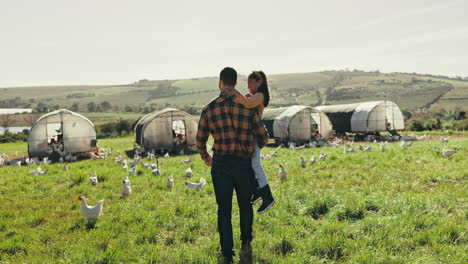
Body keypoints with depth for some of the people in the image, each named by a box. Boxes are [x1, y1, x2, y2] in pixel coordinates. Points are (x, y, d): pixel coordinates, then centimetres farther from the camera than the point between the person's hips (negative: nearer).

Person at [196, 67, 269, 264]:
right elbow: (263, 137, -1)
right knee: (245, 204, 22)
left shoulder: (209, 109, -3)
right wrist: (257, 147, 23)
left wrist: (205, 156, 25)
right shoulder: (248, 106, -5)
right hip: (244, 164, 0)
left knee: (224, 209, 8)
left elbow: (200, 140, 4)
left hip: (220, 164, 0)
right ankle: (246, 242, 35)